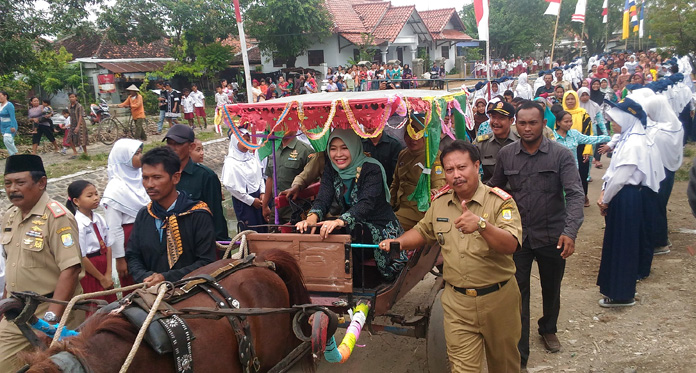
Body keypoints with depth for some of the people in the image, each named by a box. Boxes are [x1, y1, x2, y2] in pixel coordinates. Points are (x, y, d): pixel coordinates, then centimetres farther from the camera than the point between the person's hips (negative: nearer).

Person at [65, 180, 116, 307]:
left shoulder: (99, 219, 3)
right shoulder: (78, 225, -17)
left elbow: (108, 246, 4)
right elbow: (81, 257, -16)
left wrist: (108, 274, -4)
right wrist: (101, 278, -9)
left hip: (103, 267, 6)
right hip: (88, 271, -6)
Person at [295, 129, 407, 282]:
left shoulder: (372, 169, -16)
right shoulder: (330, 169, 3)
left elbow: (367, 203, -30)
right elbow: (323, 199, -10)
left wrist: (340, 221, -49)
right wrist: (312, 217, -34)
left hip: (380, 228, -5)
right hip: (353, 227, 5)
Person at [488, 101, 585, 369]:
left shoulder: (561, 155, -11)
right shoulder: (506, 155, -3)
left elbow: (575, 194, -19)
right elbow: (494, 188, 12)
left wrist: (570, 231, -33)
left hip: (552, 236, 0)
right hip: (517, 235, 1)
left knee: (551, 288, 20)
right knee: (517, 292, 0)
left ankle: (548, 329, 48)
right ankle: (519, 354, 9)